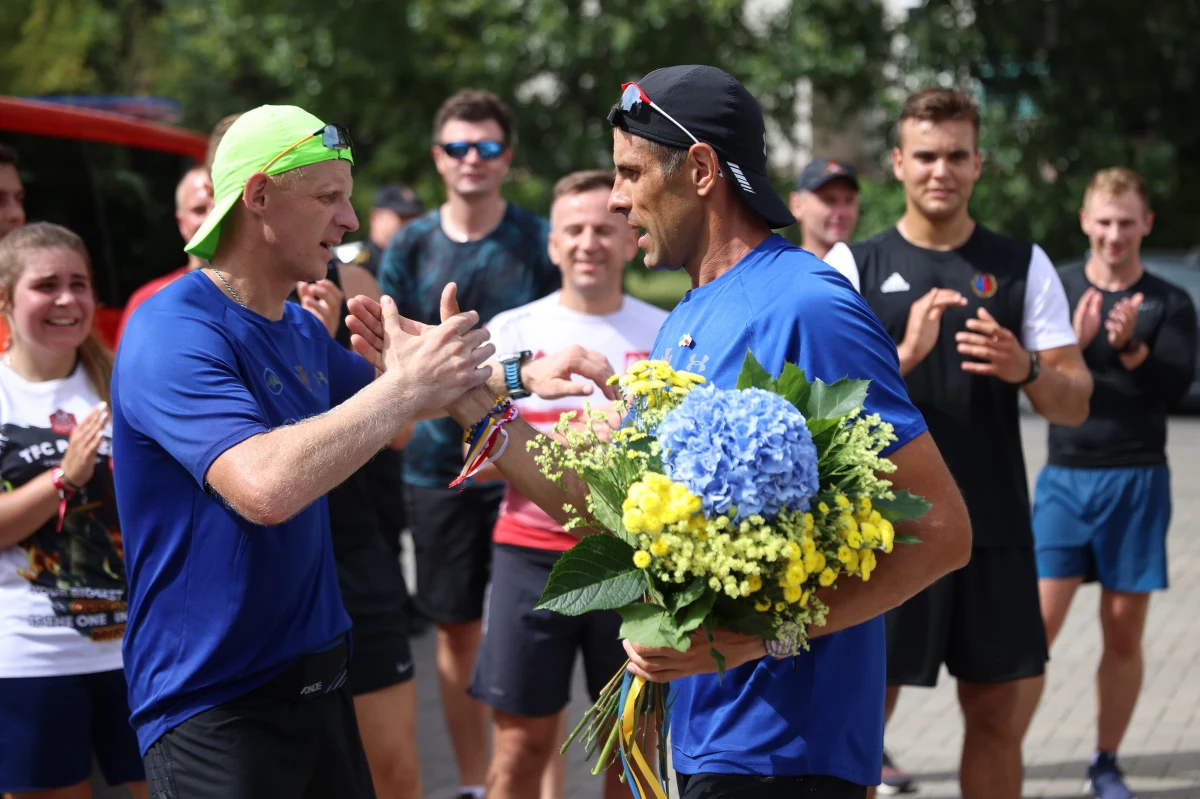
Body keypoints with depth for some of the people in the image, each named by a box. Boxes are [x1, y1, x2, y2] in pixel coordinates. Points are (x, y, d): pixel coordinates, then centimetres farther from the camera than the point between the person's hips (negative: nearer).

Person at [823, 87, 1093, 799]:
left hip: (995, 527, 2)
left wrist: (1025, 368, -17)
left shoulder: (1023, 266, 7)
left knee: (995, 712, 8)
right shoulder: (853, 266, 2)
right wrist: (906, 354, -22)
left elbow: (1075, 405, 4)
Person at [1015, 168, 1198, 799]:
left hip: (1137, 481, 1)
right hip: (1065, 479, -1)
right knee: (1037, 624, -6)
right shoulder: (1055, 291, 3)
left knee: (1124, 635, 7)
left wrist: (1132, 348, -25)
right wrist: (1074, 341, -21)